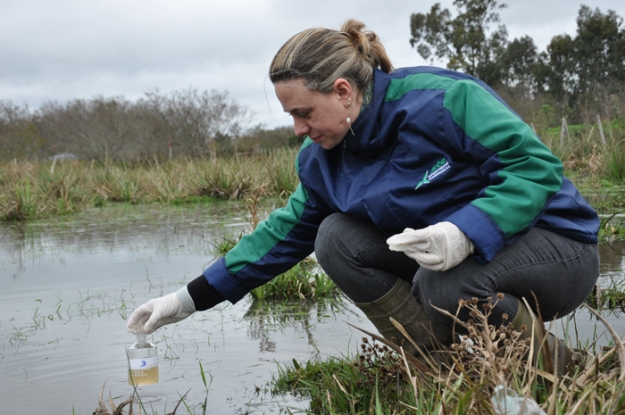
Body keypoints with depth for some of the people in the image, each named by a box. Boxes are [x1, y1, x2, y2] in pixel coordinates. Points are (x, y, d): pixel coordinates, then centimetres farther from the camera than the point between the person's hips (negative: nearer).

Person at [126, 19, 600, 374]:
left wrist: (466, 232, -39)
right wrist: (189, 299, 3)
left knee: (443, 285, -36)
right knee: (337, 238, -12)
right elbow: (285, 233, 6)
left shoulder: (441, 99, -23)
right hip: (442, 253, 7)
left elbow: (537, 162, -23)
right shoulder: (323, 160, -1)